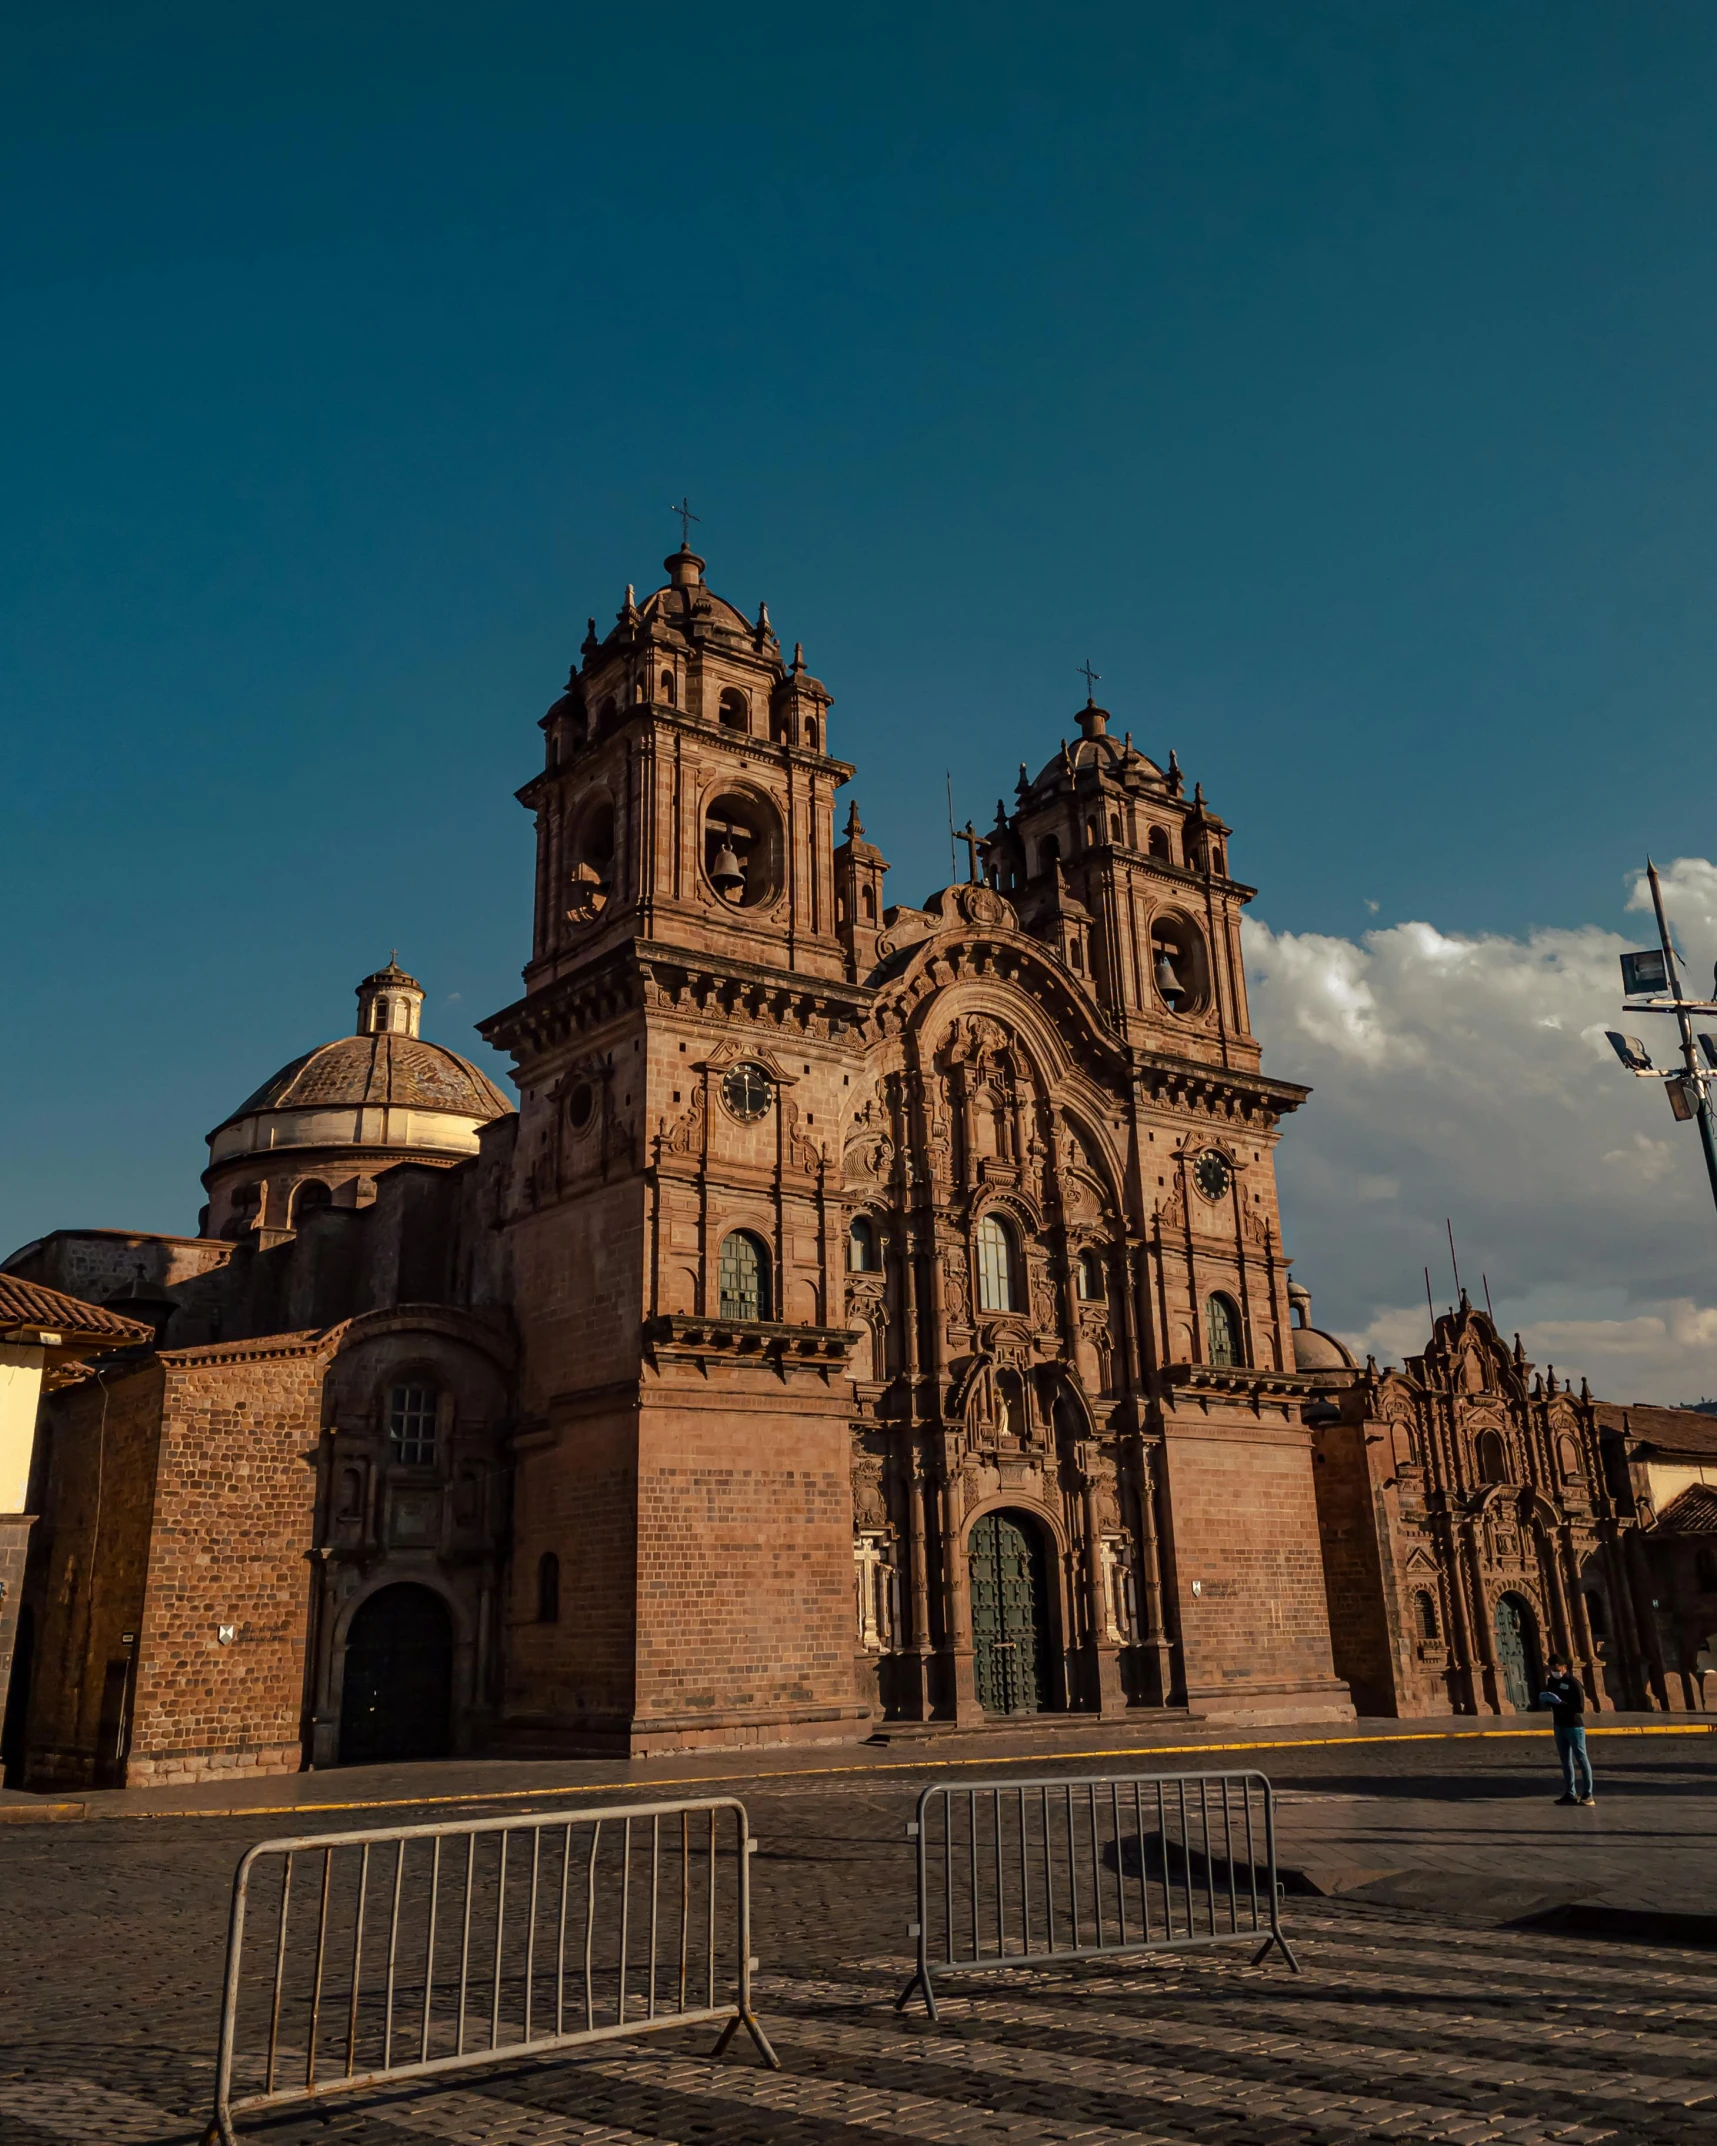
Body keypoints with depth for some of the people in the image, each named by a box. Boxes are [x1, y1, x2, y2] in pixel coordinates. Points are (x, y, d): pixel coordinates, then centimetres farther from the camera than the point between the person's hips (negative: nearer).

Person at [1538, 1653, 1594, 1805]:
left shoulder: (1574, 1683, -15)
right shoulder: (1552, 1681, 6)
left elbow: (1580, 1707, -20)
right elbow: (1546, 1703, 16)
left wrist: (1560, 1703, -28)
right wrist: (1544, 1699, -7)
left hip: (1574, 1725, -7)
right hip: (1559, 1725, 7)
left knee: (1581, 1758, -3)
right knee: (1565, 1759, 9)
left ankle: (1587, 1794, 1)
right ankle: (1570, 1793, 14)